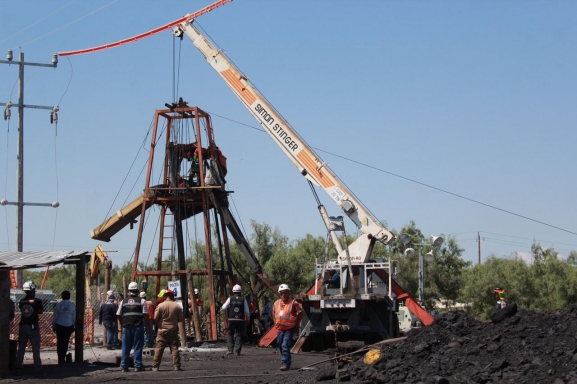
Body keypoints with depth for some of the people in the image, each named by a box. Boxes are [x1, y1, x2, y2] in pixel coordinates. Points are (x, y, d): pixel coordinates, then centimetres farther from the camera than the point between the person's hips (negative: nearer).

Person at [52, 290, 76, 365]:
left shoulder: (58, 305, -2)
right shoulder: (72, 305, -2)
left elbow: (55, 316, 2)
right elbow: (74, 317, 3)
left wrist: (53, 325, 11)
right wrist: (73, 326, 13)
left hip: (59, 325, 0)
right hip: (69, 326, 0)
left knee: (59, 342, 6)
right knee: (65, 342, 3)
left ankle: (60, 359, 5)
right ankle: (63, 358, 2)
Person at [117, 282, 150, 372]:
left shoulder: (123, 301, 9)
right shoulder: (142, 301, -1)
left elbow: (118, 315, 10)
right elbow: (145, 315, -6)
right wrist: (146, 327, 2)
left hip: (126, 327, 3)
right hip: (138, 327, -3)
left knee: (125, 347, 8)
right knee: (138, 347, 3)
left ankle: (124, 366, 8)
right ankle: (138, 366, 3)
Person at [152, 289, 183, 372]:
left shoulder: (160, 305, -8)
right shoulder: (177, 306, -3)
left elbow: (155, 318, -8)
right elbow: (181, 319, 3)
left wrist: (157, 324, 13)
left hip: (162, 330, -1)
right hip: (173, 331, 1)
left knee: (159, 349, 2)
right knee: (174, 348, 4)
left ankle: (155, 366, 3)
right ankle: (177, 366, 0)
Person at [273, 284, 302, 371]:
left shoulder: (293, 303, -10)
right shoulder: (276, 303, 7)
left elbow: (300, 313, -4)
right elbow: (274, 314, 22)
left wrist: (296, 324, -4)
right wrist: (276, 323, 14)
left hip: (289, 329, -6)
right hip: (280, 329, 6)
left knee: (285, 346, -17)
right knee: (280, 346, 13)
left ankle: (285, 363, -18)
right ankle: (287, 362, 29)